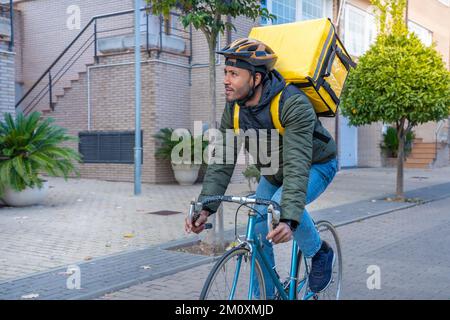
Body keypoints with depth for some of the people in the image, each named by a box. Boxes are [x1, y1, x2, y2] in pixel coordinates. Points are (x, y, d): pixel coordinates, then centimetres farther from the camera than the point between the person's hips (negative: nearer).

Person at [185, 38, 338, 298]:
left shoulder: (294, 104, -35)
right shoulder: (233, 109, -15)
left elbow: (297, 165, -44)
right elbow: (222, 162, -14)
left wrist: (289, 219, -54)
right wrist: (205, 207, -25)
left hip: (316, 165, -6)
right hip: (275, 172, 6)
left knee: (281, 204, -34)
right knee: (257, 236, -2)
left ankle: (320, 253, -5)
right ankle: (265, 295, 18)